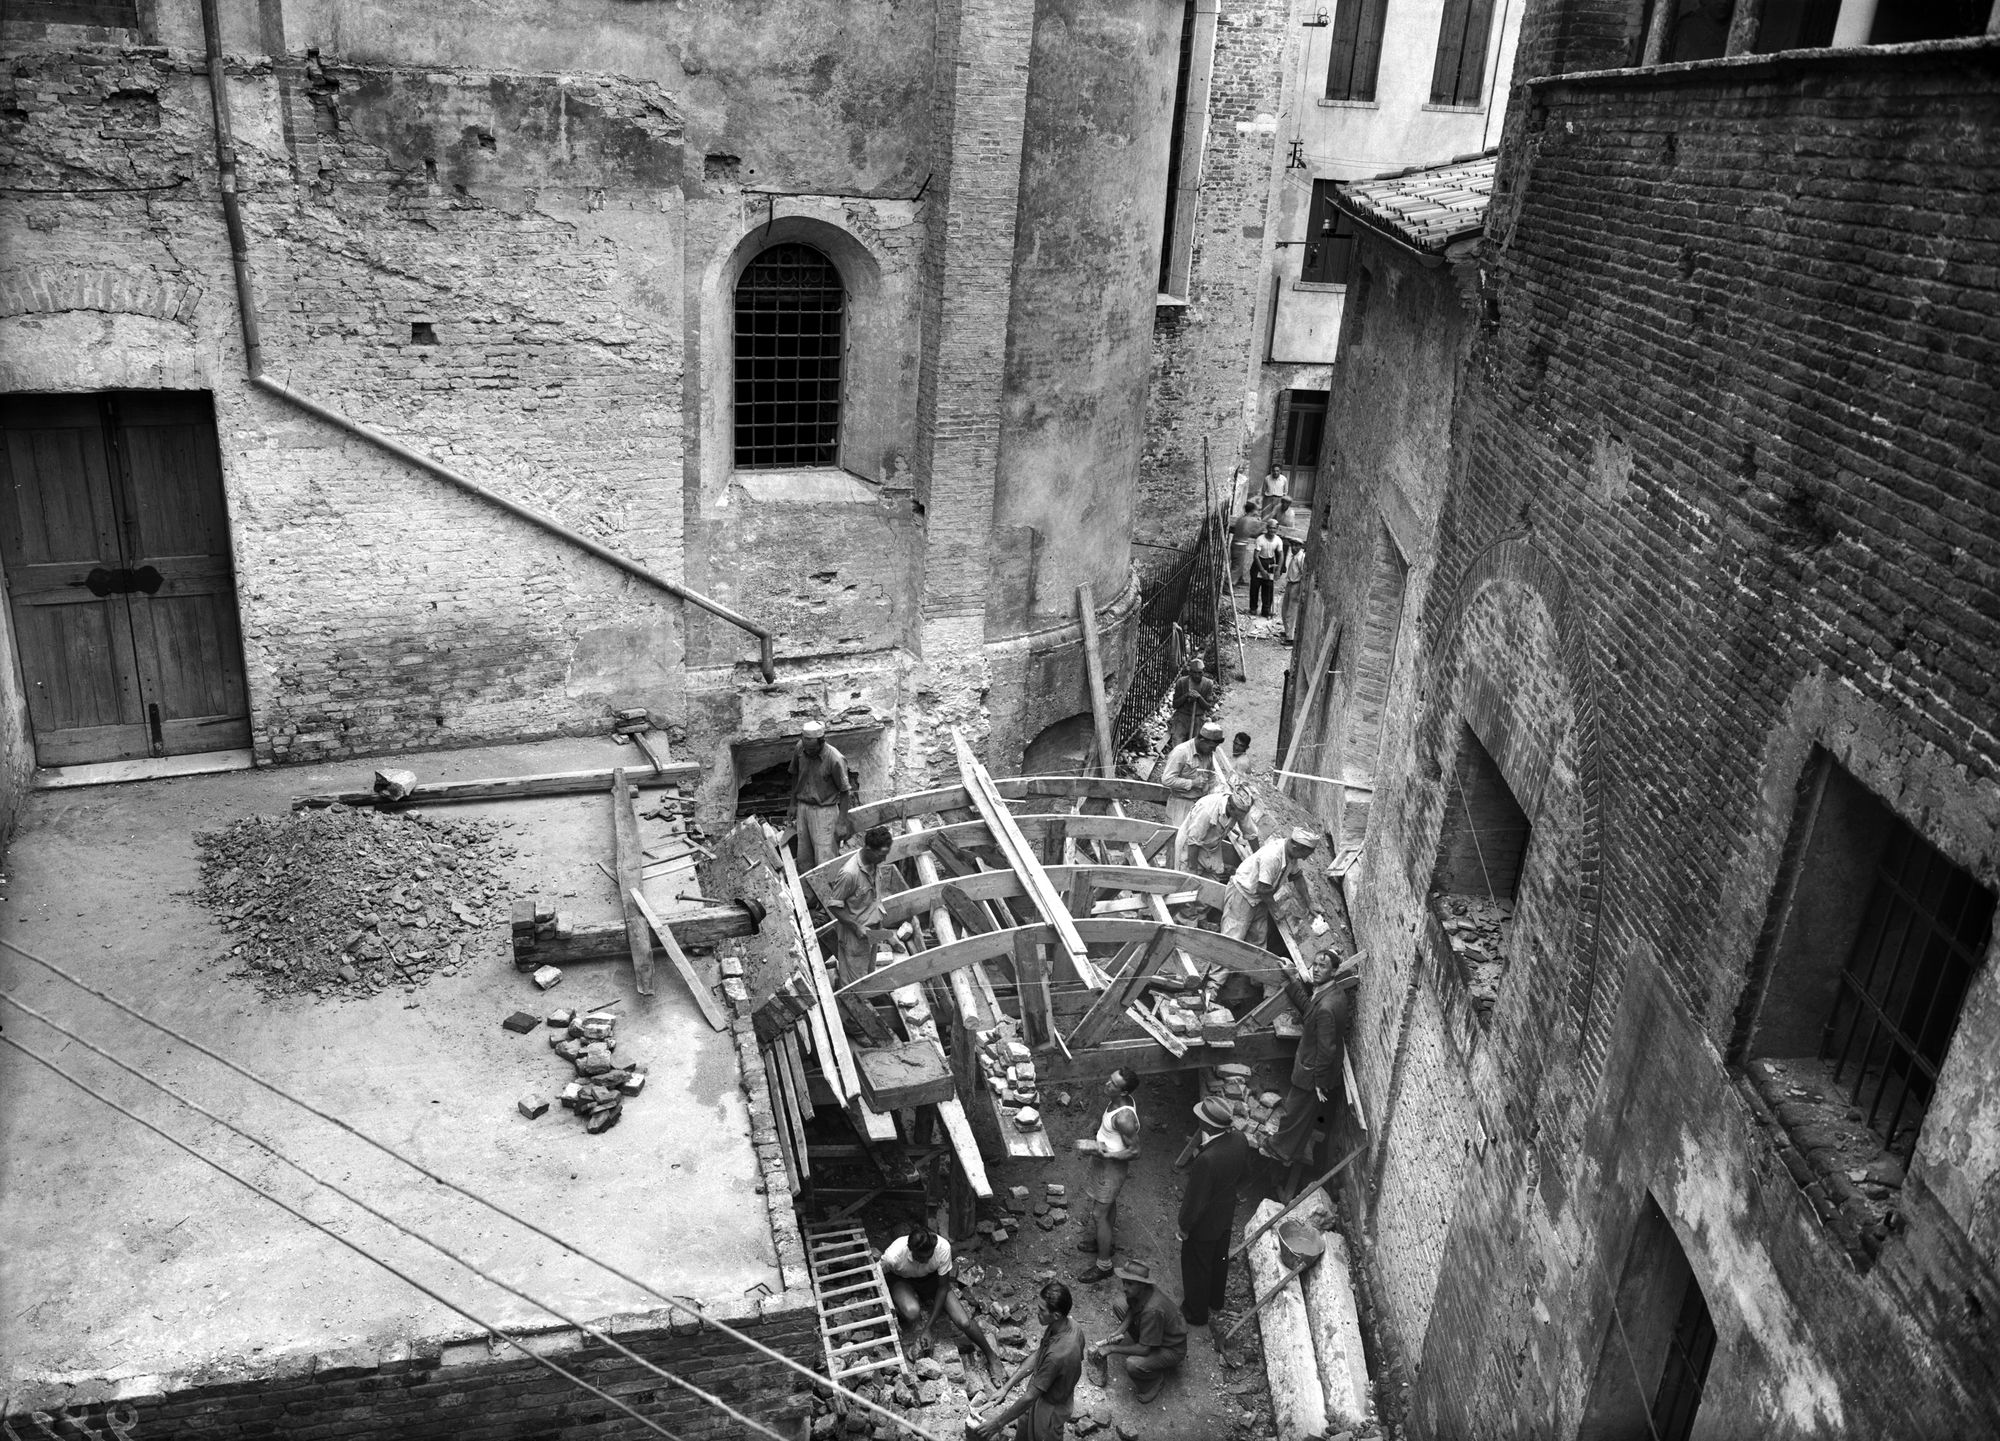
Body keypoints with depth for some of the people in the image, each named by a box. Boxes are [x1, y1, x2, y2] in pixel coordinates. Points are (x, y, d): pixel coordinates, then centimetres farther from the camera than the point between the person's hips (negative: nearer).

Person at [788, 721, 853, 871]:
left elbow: (845, 792, -13)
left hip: (825, 810, -5)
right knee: (803, 860, 12)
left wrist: (841, 821, -12)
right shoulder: (799, 749, -6)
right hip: (803, 807, 5)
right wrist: (793, 804, 15)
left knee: (825, 861, -4)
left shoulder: (835, 760, -22)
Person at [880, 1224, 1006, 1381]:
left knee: (964, 1322, -14)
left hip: (931, 1279, 1)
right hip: (902, 1281, -1)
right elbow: (881, 1279, -14)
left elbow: (942, 1287, -21)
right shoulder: (893, 1255, -39)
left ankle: (991, 1356, 13)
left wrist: (928, 1327, -21)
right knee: (912, 1312, -38)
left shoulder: (943, 1247, -35)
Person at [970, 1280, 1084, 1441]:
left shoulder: (1058, 1354, -42)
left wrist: (998, 1422, -20)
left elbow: (1030, 1396, -30)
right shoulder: (1068, 1325, -17)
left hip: (1050, 1408, -7)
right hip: (1042, 1394, 7)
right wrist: (1006, 1387, -3)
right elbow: (1035, 1356, -3)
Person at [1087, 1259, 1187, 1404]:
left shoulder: (1152, 1310, -39)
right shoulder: (1137, 1291, -16)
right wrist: (1120, 1332, -10)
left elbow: (1144, 1349, -32)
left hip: (1172, 1349, -8)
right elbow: (1131, 1310, 6)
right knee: (1118, 1305, 0)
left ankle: (1157, 1379, 1)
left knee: (1133, 1365, -35)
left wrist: (1112, 1349, -25)